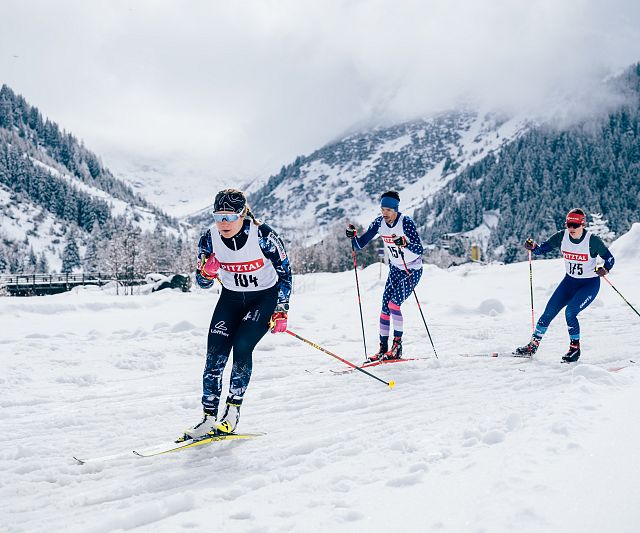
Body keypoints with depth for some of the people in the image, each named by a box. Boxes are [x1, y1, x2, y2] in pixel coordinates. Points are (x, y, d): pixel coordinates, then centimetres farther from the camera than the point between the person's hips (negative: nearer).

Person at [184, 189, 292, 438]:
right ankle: (209, 417, -1)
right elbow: (203, 283, -2)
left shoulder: (263, 236, -24)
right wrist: (208, 271, -26)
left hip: (265, 297, -3)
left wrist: (281, 312, -12)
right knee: (215, 353, -9)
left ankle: (233, 411, -4)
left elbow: (284, 271, -11)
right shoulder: (209, 239, -14)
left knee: (242, 346, -20)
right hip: (231, 297, 3)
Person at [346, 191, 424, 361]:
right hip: (395, 269, 6)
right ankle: (383, 348, 3)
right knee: (385, 306, -3)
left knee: (394, 304, -18)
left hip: (413, 270, -6)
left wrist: (405, 243, -48)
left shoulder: (406, 223, -23)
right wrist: (353, 236, -24)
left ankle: (397, 347, -7)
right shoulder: (379, 223, -7)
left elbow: (419, 250, -30)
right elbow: (360, 245, -4)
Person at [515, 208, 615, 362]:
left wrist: (605, 269, -33)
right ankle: (533, 345, 12)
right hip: (570, 280, 5)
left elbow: (609, 258, -12)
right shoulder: (562, 237, -10)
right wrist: (533, 247, -27)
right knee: (549, 312, -2)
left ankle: (575, 348, -2)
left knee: (570, 312, -22)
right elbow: (542, 249, -5)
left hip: (590, 283, -4)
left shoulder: (593, 240, -20)